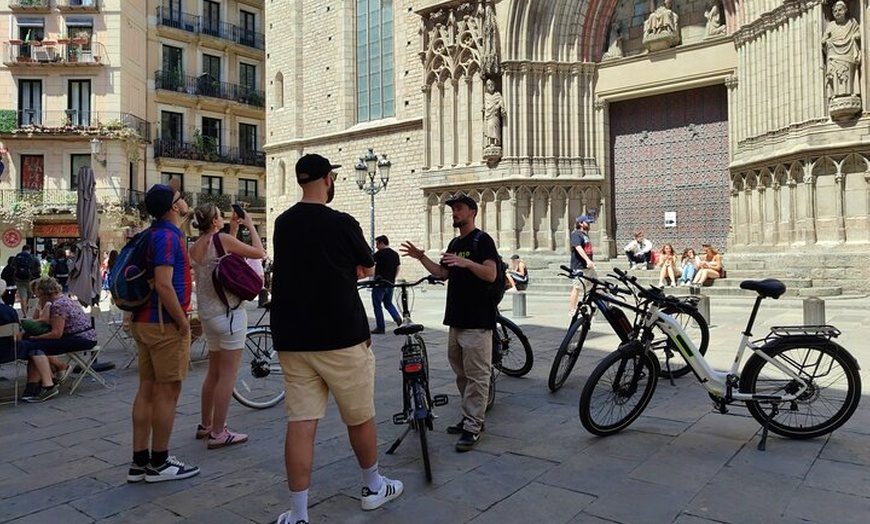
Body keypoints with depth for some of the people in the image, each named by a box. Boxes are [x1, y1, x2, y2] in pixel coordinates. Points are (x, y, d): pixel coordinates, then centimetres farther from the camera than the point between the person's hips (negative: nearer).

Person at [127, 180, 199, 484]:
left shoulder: (156, 232, 11)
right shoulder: (168, 236, -17)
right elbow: (164, 285, -23)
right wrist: (184, 323, -17)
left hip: (145, 321, 10)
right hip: (165, 323, -10)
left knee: (147, 389, 11)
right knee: (168, 391, -1)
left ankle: (139, 462, 18)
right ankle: (159, 464, 8)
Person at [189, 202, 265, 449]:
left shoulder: (194, 248, 9)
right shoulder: (222, 239, -13)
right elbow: (259, 252, -7)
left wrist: (233, 229, 18)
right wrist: (250, 226, 4)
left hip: (206, 314, 8)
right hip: (228, 312, -8)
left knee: (213, 372, 19)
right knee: (228, 374, -2)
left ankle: (205, 425, 28)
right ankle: (218, 433, 3)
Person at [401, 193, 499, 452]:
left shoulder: (482, 240, -6)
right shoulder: (454, 243, 19)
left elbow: (491, 274, -17)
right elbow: (443, 273, 19)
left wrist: (467, 263, -31)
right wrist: (421, 257, 9)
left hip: (477, 320, -9)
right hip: (456, 317, 9)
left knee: (476, 375, -5)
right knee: (461, 373, 14)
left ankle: (472, 427, -1)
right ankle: (471, 418, 24)